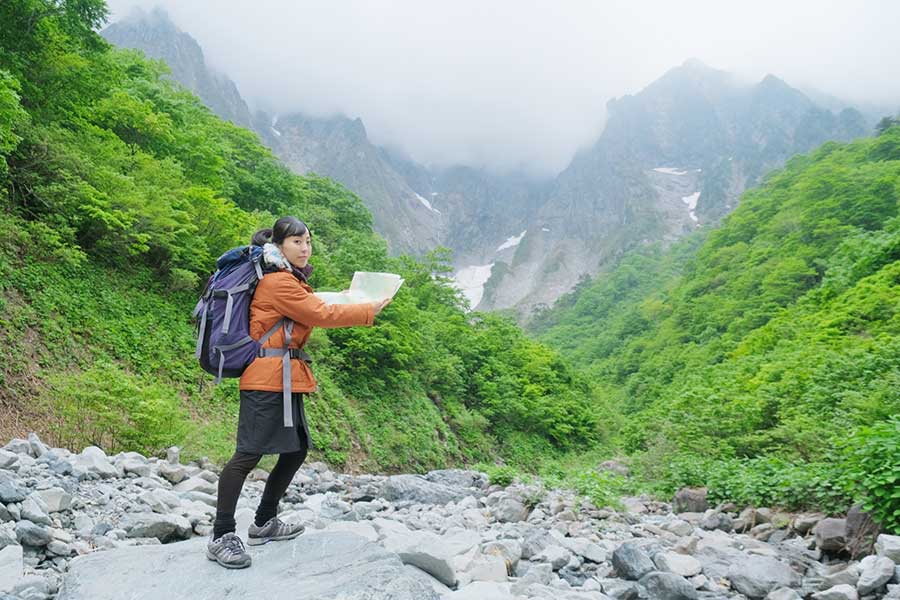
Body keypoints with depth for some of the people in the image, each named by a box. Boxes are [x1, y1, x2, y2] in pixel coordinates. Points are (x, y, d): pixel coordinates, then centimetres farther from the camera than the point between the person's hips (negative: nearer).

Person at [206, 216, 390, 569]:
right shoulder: (278, 282, -11)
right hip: (267, 378, -11)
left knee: (296, 449, 13)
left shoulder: (290, 280, 21)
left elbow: (311, 316, 20)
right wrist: (369, 311, -4)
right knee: (249, 453, -12)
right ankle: (221, 538, -7)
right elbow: (320, 316, -12)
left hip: (286, 379, 11)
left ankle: (264, 524, 25)